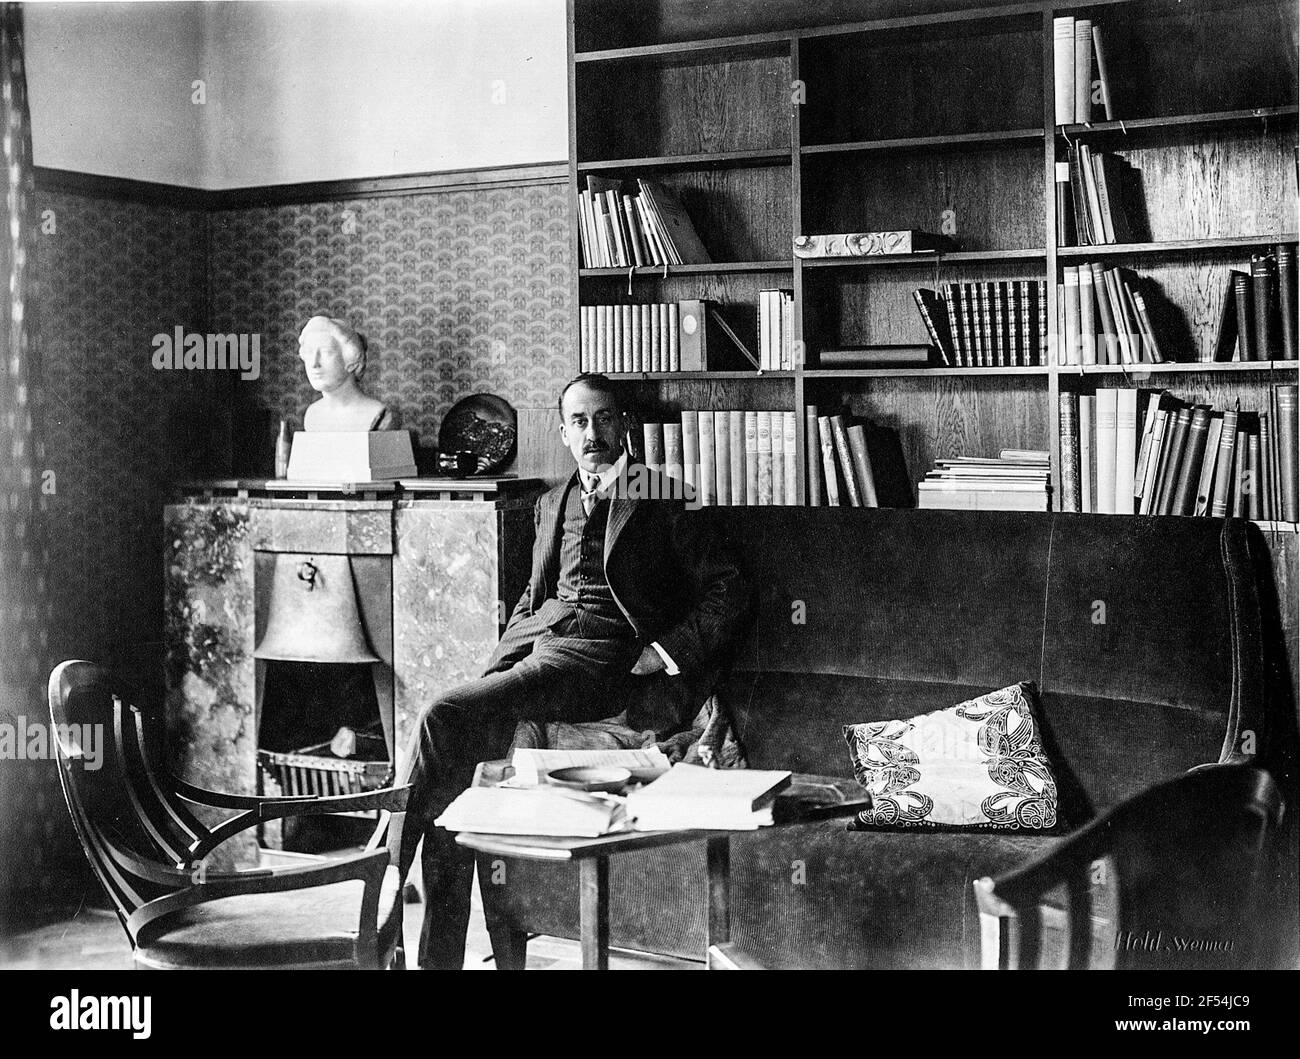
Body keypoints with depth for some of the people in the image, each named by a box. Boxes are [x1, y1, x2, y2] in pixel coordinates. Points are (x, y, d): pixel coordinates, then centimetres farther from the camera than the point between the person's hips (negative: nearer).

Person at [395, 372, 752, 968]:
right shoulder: (552, 504, 27)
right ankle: (438, 958, -15)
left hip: (600, 651, -5)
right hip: (533, 641, 6)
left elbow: (729, 590, 4)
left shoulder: (658, 497, 9)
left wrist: (664, 652, -7)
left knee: (444, 721, -29)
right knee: (452, 779, -20)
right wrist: (503, 654, 14)